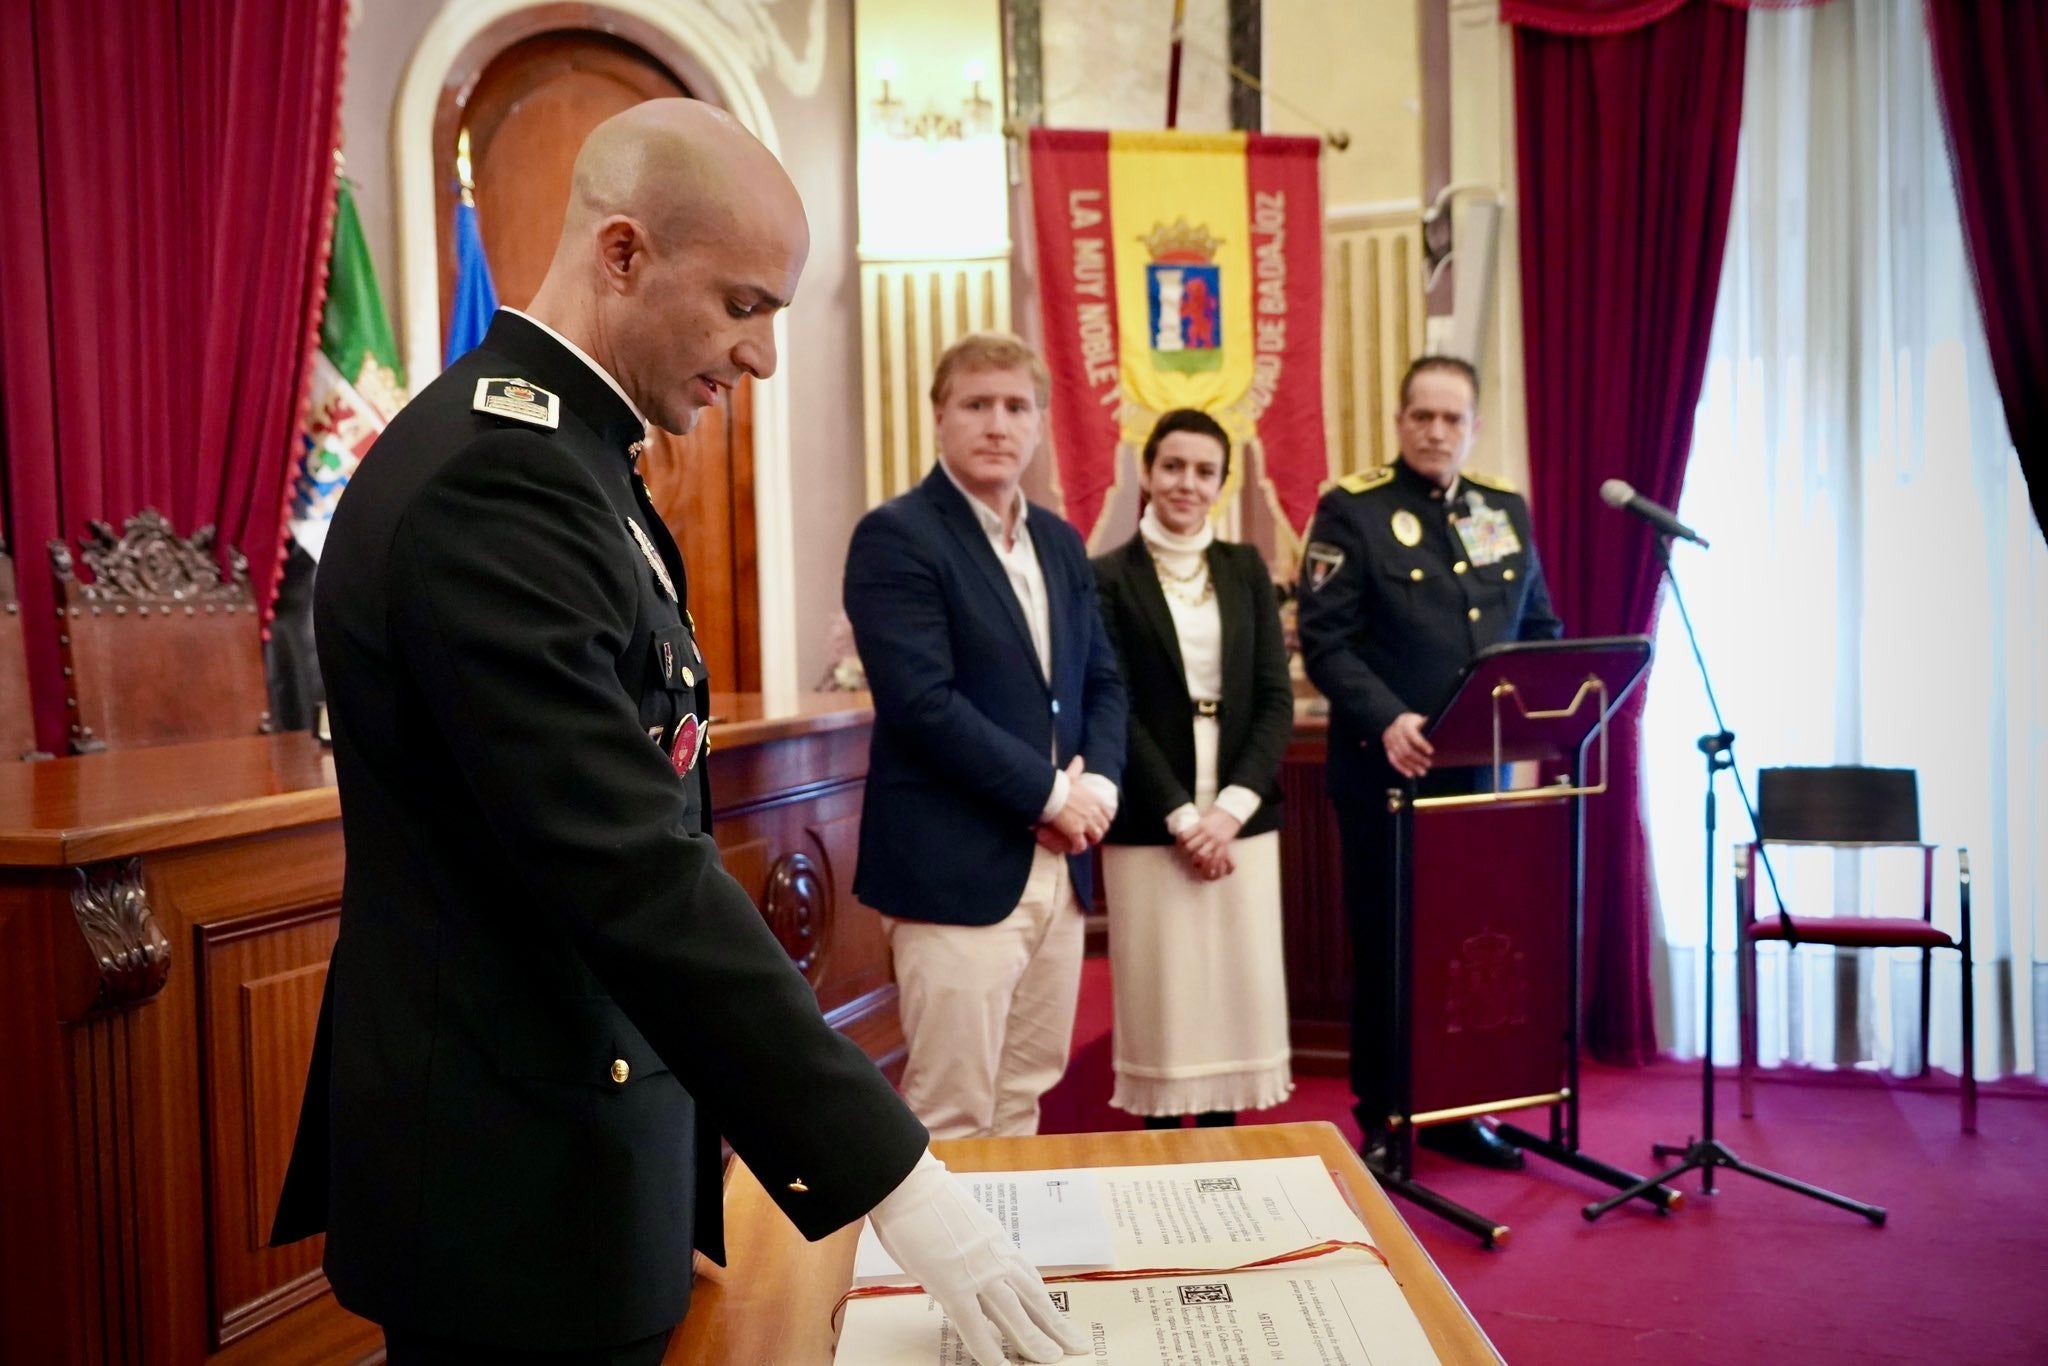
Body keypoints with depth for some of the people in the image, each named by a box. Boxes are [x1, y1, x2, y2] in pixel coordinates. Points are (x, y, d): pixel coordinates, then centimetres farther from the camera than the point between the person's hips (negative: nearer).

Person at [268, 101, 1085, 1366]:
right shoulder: (496, 482, -24)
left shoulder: (541, 448, 8)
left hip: (569, 1117, 10)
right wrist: (894, 1177, -27)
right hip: (521, 1178, -9)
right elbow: (637, 877, -29)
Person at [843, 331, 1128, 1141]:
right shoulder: (896, 536, -11)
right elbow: (923, 703, -20)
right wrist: (1051, 793, -15)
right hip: (957, 870, -7)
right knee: (950, 1116, 1)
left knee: (1023, 1098, 17)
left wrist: (1098, 784, -4)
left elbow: (1102, 680, 15)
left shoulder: (1060, 542, 13)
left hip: (1059, 867, 7)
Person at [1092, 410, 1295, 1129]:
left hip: (1242, 819, 3)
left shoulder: (1246, 569, 10)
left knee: (1239, 989, 5)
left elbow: (1277, 700, 4)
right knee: (1162, 994, 1)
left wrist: (1231, 807, -8)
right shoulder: (1108, 577, -2)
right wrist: (1182, 816, -13)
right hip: (1149, 824, -3)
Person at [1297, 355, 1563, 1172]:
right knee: (1386, 946, 4)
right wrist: (1388, 721, -27)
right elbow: (1325, 640, -13)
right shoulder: (1352, 509, -5)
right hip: (1387, 771, -5)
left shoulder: (1507, 510, 12)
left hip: (1483, 770, 5)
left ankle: (1459, 1108, 25)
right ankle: (1383, 1120, 17)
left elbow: (1539, 630, 16)